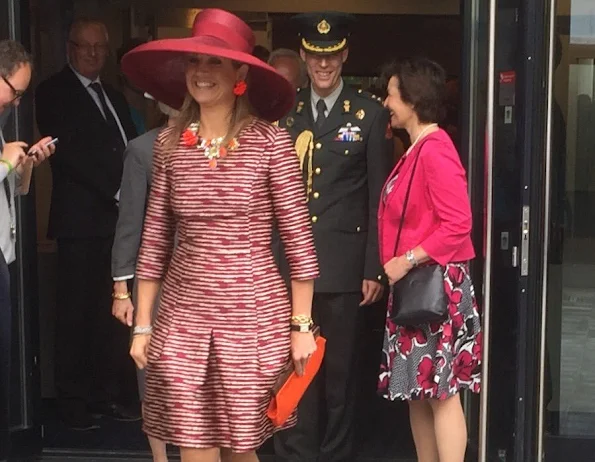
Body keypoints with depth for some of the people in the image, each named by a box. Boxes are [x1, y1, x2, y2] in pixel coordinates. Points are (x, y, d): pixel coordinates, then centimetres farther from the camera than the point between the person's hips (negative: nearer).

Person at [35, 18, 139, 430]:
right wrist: (114, 191, -14)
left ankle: (110, 393, 12)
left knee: (113, 310, 5)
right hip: (81, 219, -6)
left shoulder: (115, 97, 22)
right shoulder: (54, 93, 0)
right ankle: (74, 400, 6)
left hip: (119, 218, 6)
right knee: (76, 312, -1)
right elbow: (66, 152, -11)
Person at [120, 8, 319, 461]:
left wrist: (301, 325, -5)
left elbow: (299, 236, -4)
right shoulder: (170, 143, 3)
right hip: (183, 317, 3)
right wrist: (143, 324, 7)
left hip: (254, 317, -2)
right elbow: (155, 239, 8)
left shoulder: (270, 141, -7)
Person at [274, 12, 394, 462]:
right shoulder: (284, 111, 10)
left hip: (342, 264, -2)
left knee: (339, 369, 7)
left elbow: (379, 197, -1)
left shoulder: (370, 113, 1)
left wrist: (374, 268, -5)